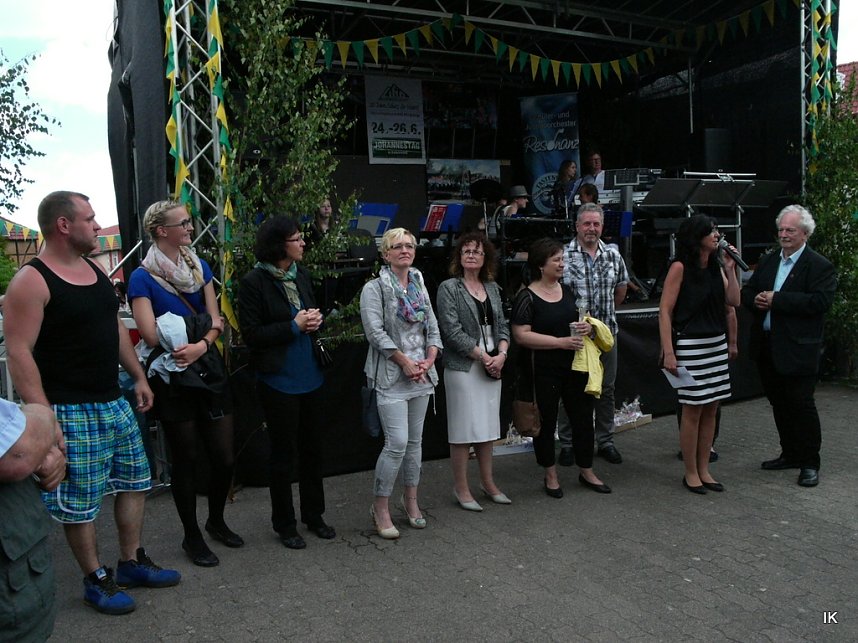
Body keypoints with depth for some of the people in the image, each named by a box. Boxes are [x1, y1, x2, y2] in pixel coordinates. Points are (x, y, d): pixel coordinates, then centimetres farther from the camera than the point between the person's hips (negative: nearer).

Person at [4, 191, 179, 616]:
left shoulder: (94, 271, 10)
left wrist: (138, 378, 17)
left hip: (114, 402, 8)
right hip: (71, 412, -8)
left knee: (134, 482, 15)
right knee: (80, 503, 4)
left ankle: (132, 563, 32)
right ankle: (96, 580, 22)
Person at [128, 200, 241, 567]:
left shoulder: (199, 267, 8)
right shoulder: (142, 278, -8)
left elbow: (216, 322, 2)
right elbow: (151, 335, -17)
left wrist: (202, 345, -19)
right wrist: (203, 327, -9)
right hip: (173, 378, -5)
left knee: (224, 457, 7)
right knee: (186, 459, 7)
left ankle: (216, 521, 33)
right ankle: (191, 536, 27)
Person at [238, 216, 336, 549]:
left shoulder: (301, 275, 6)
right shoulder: (254, 282, -13)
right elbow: (251, 333, -14)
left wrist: (315, 320, -3)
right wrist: (294, 326, -18)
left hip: (310, 376, 6)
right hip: (279, 380, -6)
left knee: (313, 446, 15)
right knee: (283, 452, 7)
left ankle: (314, 515, 32)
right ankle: (284, 524, 24)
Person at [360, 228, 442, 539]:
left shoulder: (420, 286, 13)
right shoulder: (374, 288, -6)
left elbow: (433, 327, 12)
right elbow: (375, 332, -14)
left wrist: (429, 360, -3)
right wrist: (405, 361, -14)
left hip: (422, 373, 6)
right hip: (391, 376, -6)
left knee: (415, 440, 13)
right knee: (397, 443, -10)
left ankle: (411, 499, 27)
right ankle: (380, 507, 6)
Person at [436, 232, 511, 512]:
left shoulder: (493, 288, 12)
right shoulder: (449, 288, -5)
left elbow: (502, 325, 11)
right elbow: (453, 331, -13)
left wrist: (501, 354, -7)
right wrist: (483, 357, -13)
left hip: (493, 365, 6)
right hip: (463, 367, -6)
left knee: (487, 425, 13)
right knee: (464, 427, -1)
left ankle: (488, 482, 25)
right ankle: (461, 488, 11)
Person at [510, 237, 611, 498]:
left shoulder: (568, 290, 8)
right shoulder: (527, 297, -11)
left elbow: (581, 318, 22)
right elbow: (521, 335, -19)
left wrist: (587, 326, -3)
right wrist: (561, 342, -21)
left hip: (574, 366, 6)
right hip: (543, 370, -6)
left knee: (583, 416, 12)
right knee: (546, 421, 8)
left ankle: (587, 472, 29)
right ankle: (550, 476, 25)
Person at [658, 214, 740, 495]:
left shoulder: (715, 266, 11)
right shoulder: (680, 267, -9)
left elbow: (734, 302, 7)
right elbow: (665, 311, -13)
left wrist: (730, 270, -1)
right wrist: (668, 352, -18)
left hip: (716, 343, 7)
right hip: (690, 345, -7)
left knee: (710, 409, 10)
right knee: (693, 410, 0)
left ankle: (704, 469, 22)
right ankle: (691, 473, 13)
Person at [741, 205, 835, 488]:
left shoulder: (819, 266, -8)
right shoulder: (767, 262, 14)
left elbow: (820, 301, -21)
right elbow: (747, 292, 17)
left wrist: (776, 299, -21)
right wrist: (756, 300, -7)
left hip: (798, 349, -7)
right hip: (767, 346, 7)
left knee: (802, 405, 0)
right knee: (779, 404, 15)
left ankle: (810, 463, 13)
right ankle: (790, 454, 30)